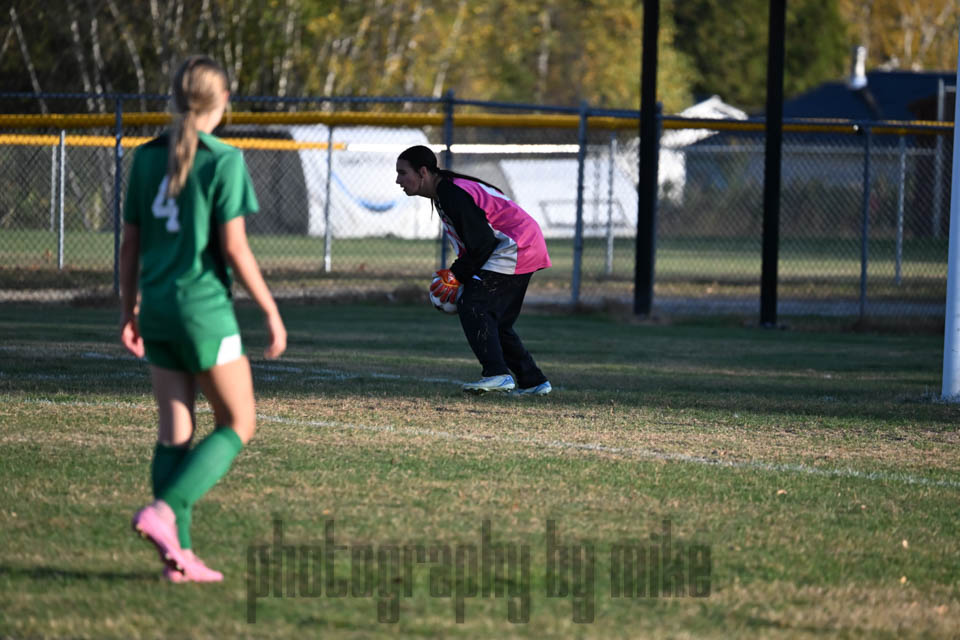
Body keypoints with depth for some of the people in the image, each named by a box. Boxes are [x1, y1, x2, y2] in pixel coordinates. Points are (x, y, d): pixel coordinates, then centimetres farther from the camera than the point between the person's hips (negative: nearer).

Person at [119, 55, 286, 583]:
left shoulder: (147, 158, 6)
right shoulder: (224, 162, -11)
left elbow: (130, 243, 9)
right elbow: (234, 248, -13)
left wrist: (129, 310, 19)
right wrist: (271, 312, -5)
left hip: (156, 306, 6)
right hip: (205, 307, -6)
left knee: (175, 430, 9)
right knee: (238, 425, 6)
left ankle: (179, 553, 4)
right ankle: (163, 511, -12)